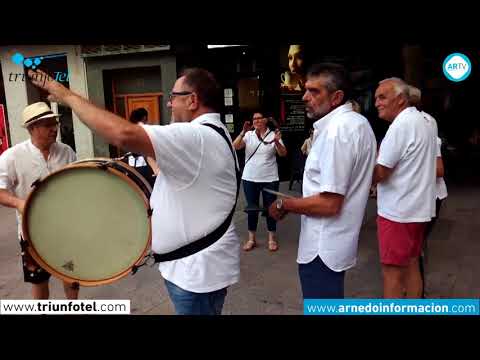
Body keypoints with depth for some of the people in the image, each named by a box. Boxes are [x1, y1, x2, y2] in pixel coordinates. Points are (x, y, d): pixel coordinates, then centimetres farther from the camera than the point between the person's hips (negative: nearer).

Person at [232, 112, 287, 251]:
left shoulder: (273, 134, -3)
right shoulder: (248, 135, 1)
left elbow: (283, 154, -12)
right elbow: (235, 147, -13)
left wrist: (277, 142, -31)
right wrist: (243, 132, -26)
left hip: (270, 178, -1)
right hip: (250, 178, 1)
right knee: (252, 208, 9)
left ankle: (272, 238, 21)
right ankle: (251, 238, 21)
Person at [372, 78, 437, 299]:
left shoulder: (401, 124, -19)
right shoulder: (424, 121, 12)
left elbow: (379, 173, -21)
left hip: (398, 212, -10)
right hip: (417, 208, 10)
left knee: (392, 271, 0)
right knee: (411, 265, 18)